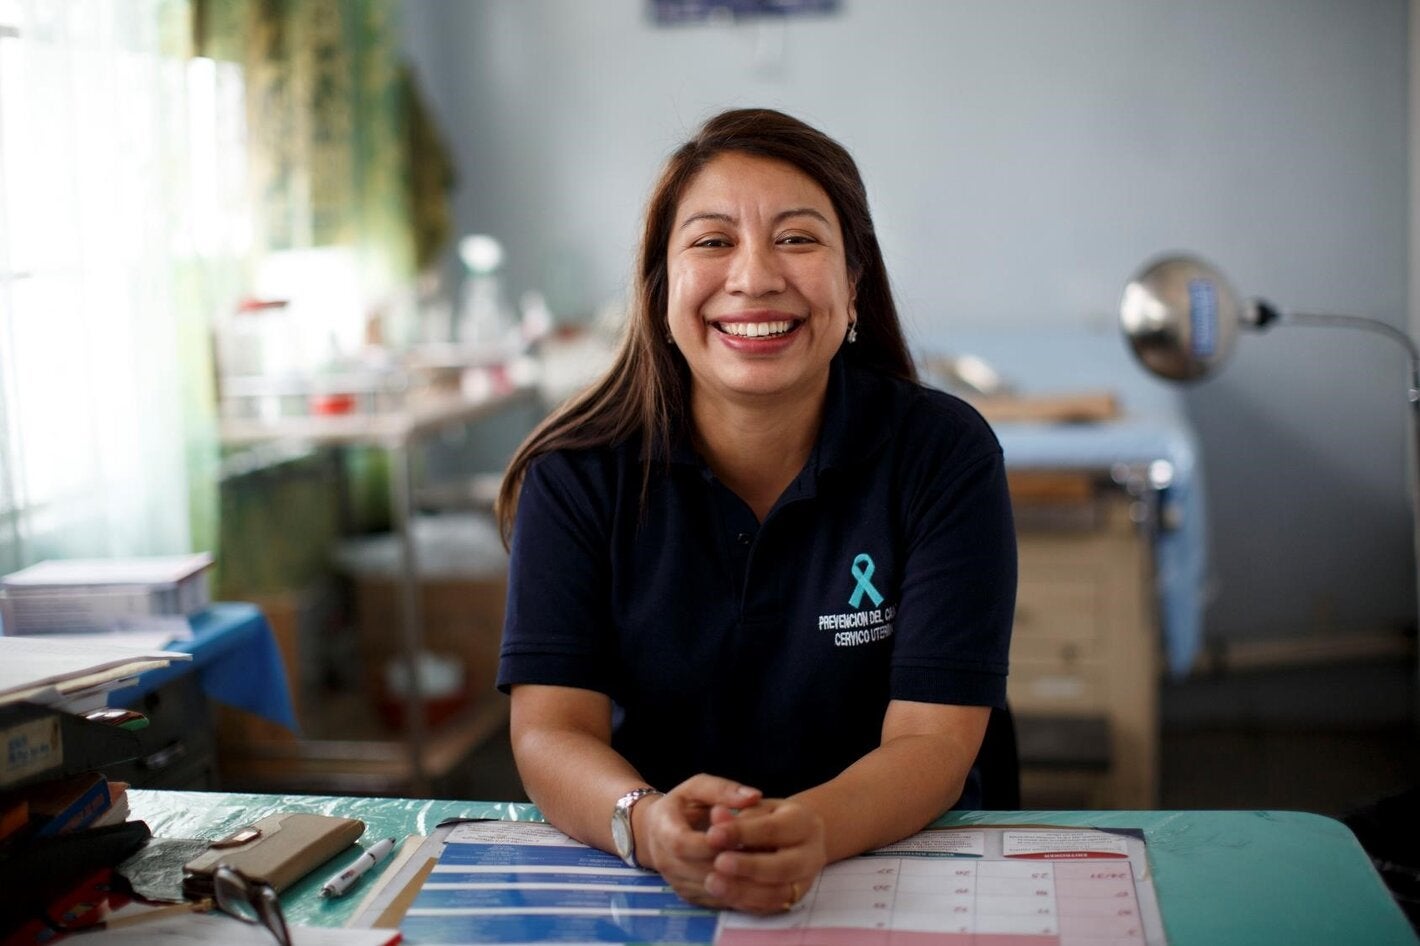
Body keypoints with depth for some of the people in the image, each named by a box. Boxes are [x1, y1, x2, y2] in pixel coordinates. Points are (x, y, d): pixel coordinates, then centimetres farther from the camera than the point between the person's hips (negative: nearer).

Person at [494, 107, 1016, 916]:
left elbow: (932, 741, -12)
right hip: (648, 882, 1)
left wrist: (813, 829, -33)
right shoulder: (577, 472, -4)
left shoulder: (945, 456, -7)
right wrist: (647, 825, -32)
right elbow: (549, 731, -10)